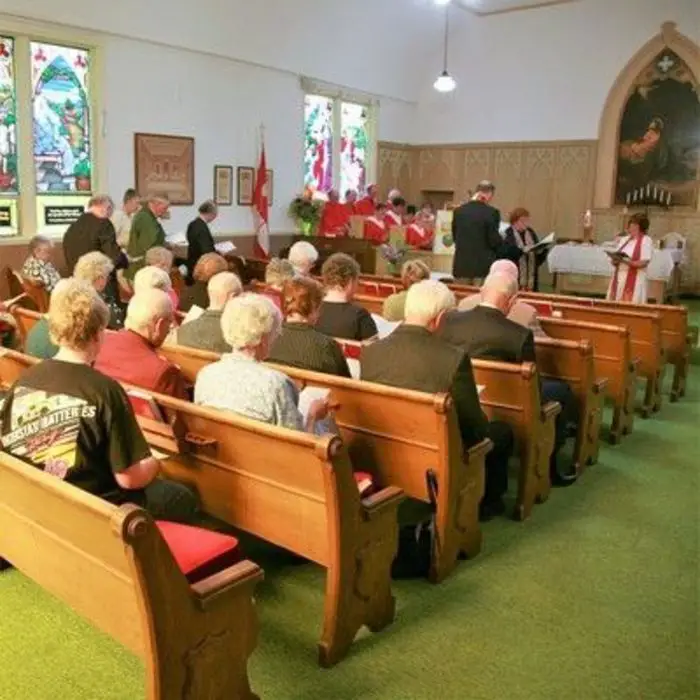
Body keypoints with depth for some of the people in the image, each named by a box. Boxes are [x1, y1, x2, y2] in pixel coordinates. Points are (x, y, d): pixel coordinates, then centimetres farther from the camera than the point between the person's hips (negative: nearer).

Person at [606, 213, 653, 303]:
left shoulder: (646, 240, -5)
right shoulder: (624, 239, 15)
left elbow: (643, 263, -13)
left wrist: (625, 261, -24)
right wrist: (615, 260, -7)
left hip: (634, 281, -7)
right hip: (619, 279, 7)